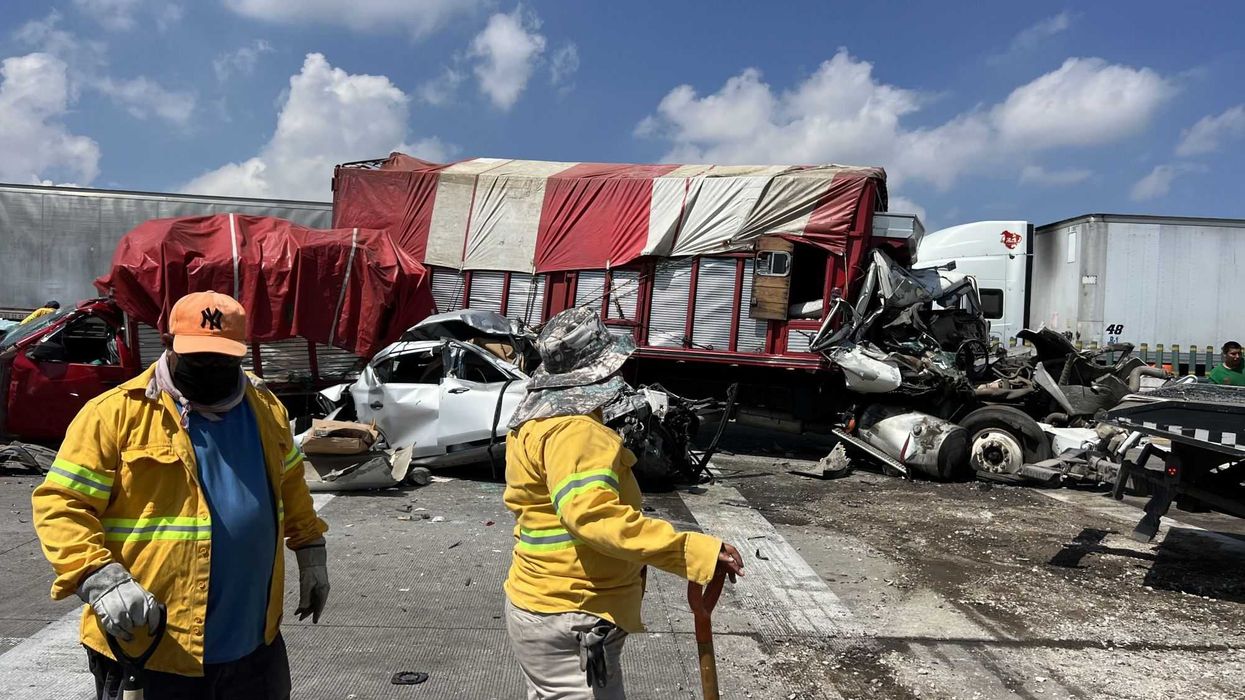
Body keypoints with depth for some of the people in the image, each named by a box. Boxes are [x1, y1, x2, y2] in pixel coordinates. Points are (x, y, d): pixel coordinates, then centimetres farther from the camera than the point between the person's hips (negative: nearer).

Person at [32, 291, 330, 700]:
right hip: (144, 647, -4)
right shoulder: (116, 413, -10)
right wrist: (100, 580, -24)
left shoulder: (265, 407, 6)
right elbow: (61, 505, -11)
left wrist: (311, 553, 16)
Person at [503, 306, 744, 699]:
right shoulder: (574, 431, -23)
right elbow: (592, 513, -38)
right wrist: (694, 551, -40)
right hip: (569, 620, -10)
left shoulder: (536, 419, 10)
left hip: (542, 604, 10)